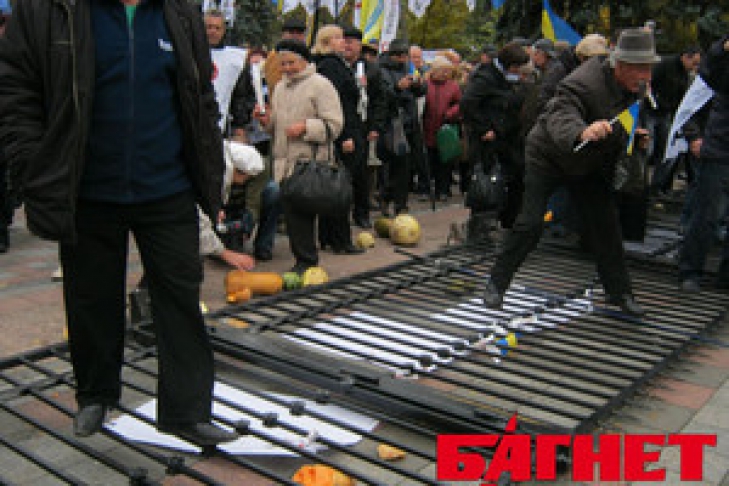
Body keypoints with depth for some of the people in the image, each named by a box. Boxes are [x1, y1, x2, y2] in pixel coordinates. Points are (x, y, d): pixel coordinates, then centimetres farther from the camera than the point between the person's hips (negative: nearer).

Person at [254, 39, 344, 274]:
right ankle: (303, 259, 18)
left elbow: (334, 124, -9)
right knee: (290, 212, 8)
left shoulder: (320, 85, -3)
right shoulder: (280, 87, 20)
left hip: (310, 162, -7)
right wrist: (267, 119, 9)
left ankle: (306, 261, 2)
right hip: (284, 161, 7)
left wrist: (306, 127, -19)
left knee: (301, 212, -9)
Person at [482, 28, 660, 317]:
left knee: (606, 223, 6)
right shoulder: (583, 82, -32)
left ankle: (618, 291, 20)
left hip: (589, 164, 7)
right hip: (548, 156, -7)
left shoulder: (636, 86, -4)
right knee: (531, 223, -14)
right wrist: (582, 133, -70)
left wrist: (632, 134, 4)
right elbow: (560, 118, -51)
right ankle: (496, 284, 0)